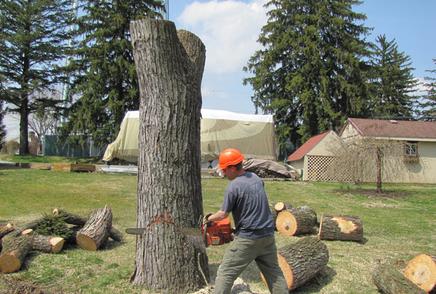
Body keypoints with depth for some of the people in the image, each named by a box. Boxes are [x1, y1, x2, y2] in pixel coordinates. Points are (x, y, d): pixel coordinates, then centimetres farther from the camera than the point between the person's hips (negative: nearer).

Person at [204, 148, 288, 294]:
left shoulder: (233, 186, -16)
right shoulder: (256, 178, 5)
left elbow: (223, 215, -9)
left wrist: (208, 219, 9)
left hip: (247, 239, -7)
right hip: (267, 235, 7)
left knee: (225, 273, 4)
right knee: (274, 272, 20)